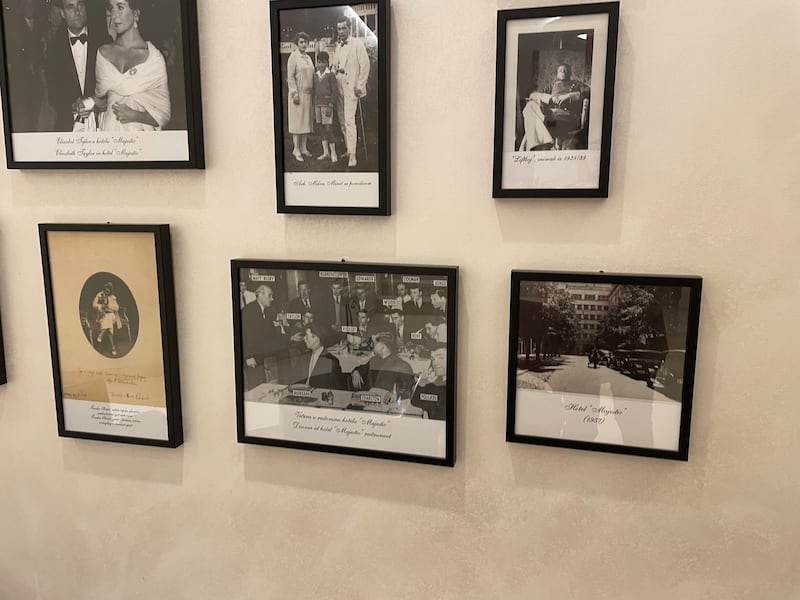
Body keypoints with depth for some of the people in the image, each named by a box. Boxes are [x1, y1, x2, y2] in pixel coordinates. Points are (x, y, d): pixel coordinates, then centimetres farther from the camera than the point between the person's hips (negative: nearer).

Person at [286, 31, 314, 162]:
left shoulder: (308, 57, 15)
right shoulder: (293, 56, -6)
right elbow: (290, 76, -11)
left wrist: (313, 91, 14)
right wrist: (295, 93, -17)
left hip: (308, 93, 7)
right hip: (298, 93, -7)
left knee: (306, 120, 8)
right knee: (297, 120, -5)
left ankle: (304, 148, 15)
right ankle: (296, 150, -2)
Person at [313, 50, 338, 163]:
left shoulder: (330, 75, -4)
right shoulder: (315, 76, 12)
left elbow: (335, 92, -7)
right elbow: (314, 91, 17)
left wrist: (330, 106, -15)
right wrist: (314, 108, 14)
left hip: (327, 104, -6)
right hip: (317, 104, 6)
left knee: (328, 128, -9)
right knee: (321, 128, 7)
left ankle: (333, 153, -1)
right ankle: (325, 152, 14)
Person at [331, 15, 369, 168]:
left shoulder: (357, 44, -3)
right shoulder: (338, 46, 17)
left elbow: (365, 65, -8)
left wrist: (360, 86, -13)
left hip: (351, 87, -7)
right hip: (339, 87, 7)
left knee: (349, 121, -14)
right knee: (342, 121, 9)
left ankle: (352, 156, -14)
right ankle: (348, 149, 21)